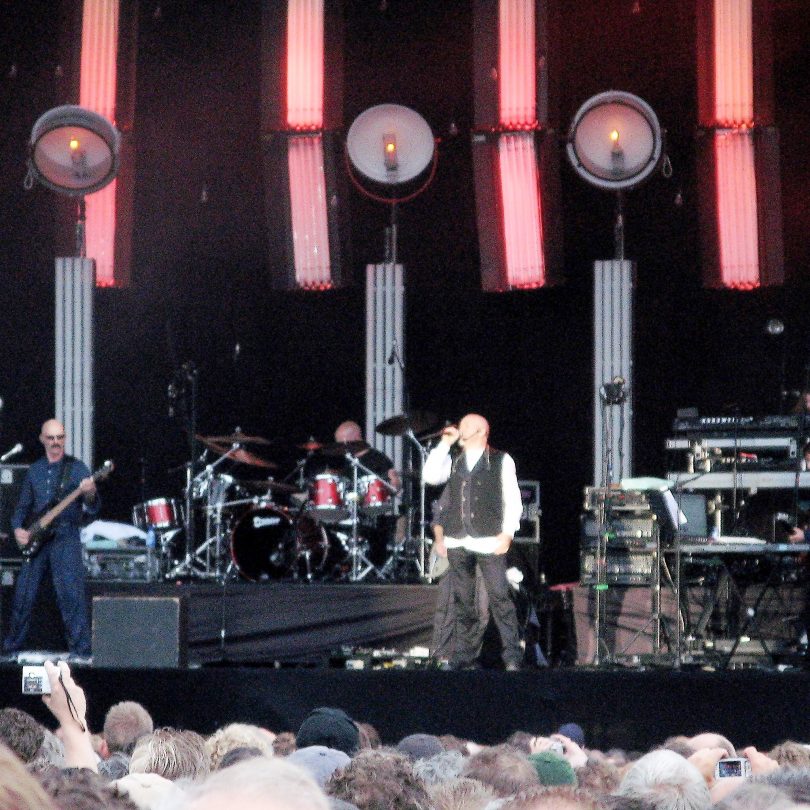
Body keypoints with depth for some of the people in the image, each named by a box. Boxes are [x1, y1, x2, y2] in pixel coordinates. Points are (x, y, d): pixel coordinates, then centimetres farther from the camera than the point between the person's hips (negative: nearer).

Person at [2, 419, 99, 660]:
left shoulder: (76, 468, 1)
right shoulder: (34, 470, 14)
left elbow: (93, 509, -6)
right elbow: (23, 506, 22)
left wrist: (90, 494, -29)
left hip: (66, 538, -4)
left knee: (70, 593, -14)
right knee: (23, 595, 6)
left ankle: (80, 650, -12)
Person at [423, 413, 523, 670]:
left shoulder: (501, 461, 6)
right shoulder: (453, 462, 18)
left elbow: (512, 499, 2)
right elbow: (430, 476, 1)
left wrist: (507, 533, -8)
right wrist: (444, 444, 3)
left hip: (490, 541, -4)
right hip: (457, 542, 4)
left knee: (499, 597, -10)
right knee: (462, 600, 5)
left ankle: (512, 656, -8)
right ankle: (463, 656, 9)